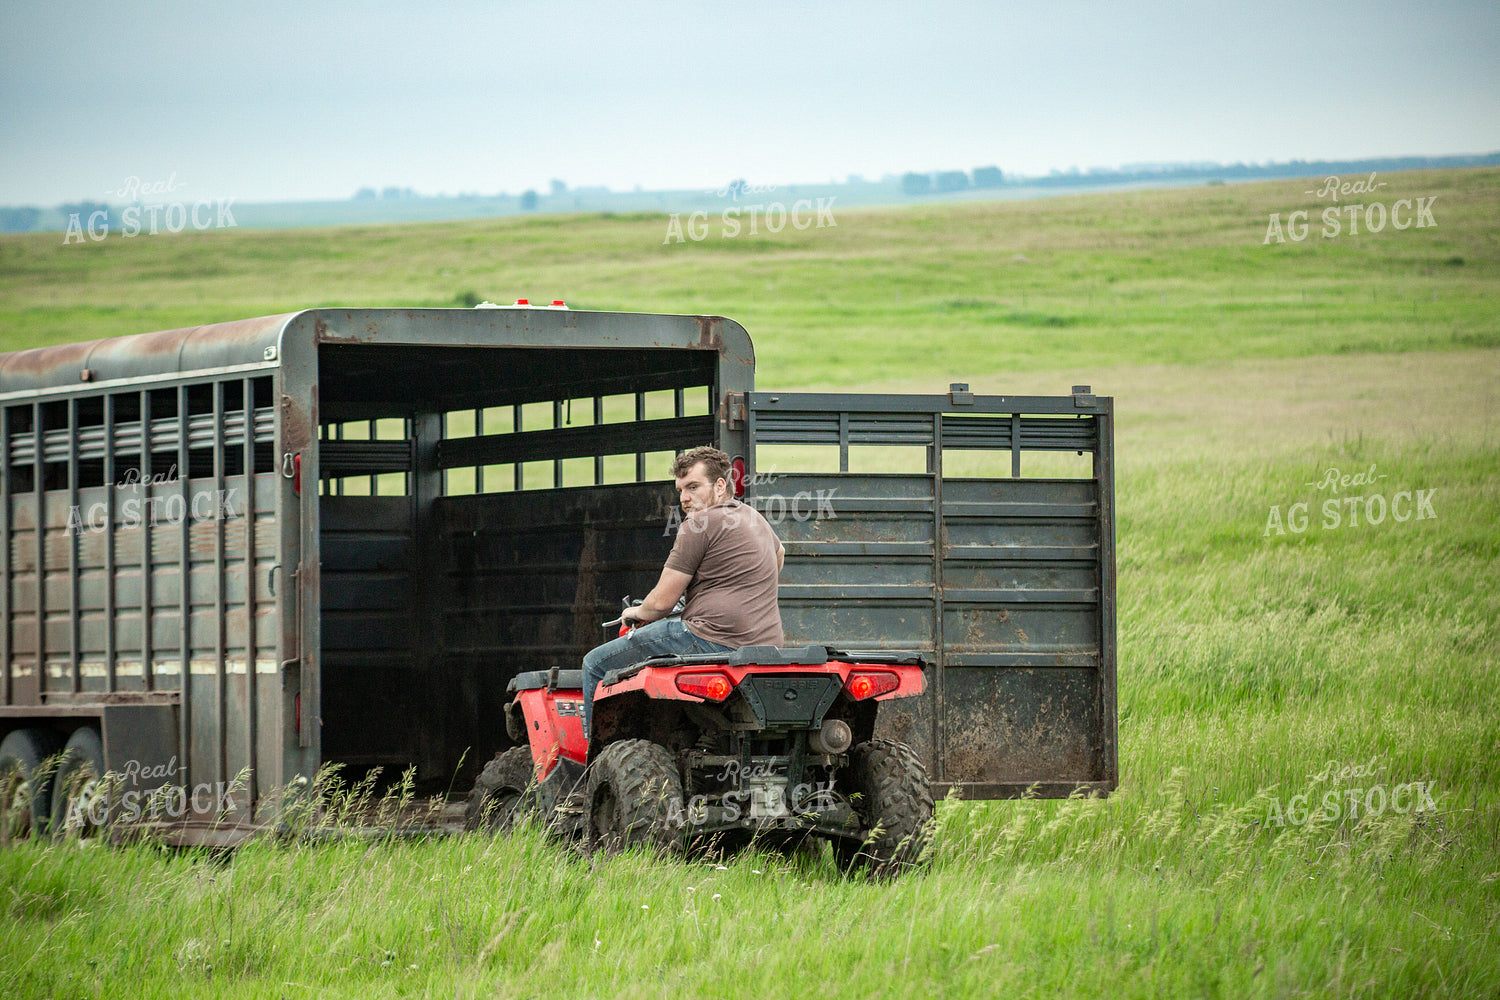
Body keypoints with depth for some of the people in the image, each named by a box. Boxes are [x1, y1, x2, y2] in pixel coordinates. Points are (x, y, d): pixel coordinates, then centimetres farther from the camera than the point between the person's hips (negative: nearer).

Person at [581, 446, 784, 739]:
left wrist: (637, 613, 15)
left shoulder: (698, 525, -9)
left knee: (596, 663, 0)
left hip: (715, 638, -10)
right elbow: (779, 553, 44)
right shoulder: (754, 517, 18)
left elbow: (661, 602, -7)